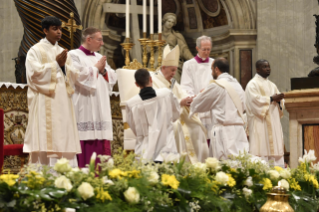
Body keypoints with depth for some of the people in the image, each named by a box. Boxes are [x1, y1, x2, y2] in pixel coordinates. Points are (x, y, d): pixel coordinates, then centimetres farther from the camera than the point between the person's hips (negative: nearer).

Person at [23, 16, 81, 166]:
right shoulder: (36, 51, 1)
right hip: (44, 103, -6)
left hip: (63, 102, 6)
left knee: (64, 138, 1)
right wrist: (56, 63, -10)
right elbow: (35, 72, -12)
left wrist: (64, 65, -7)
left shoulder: (62, 52, 18)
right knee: (46, 139, -10)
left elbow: (74, 75, 12)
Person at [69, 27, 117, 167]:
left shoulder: (99, 57, 20)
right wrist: (96, 68, -4)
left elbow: (113, 78, 18)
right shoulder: (74, 56, -2)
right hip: (84, 108, -7)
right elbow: (80, 77, -16)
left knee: (100, 146, 3)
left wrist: (104, 71, -1)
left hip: (100, 109, 7)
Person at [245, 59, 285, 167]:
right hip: (260, 124, -7)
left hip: (273, 123, 7)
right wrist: (271, 98, -15)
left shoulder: (272, 85, 21)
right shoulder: (252, 84, -2)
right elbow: (255, 100, -16)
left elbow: (280, 102, 17)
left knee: (275, 147, 1)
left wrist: (278, 99, -6)